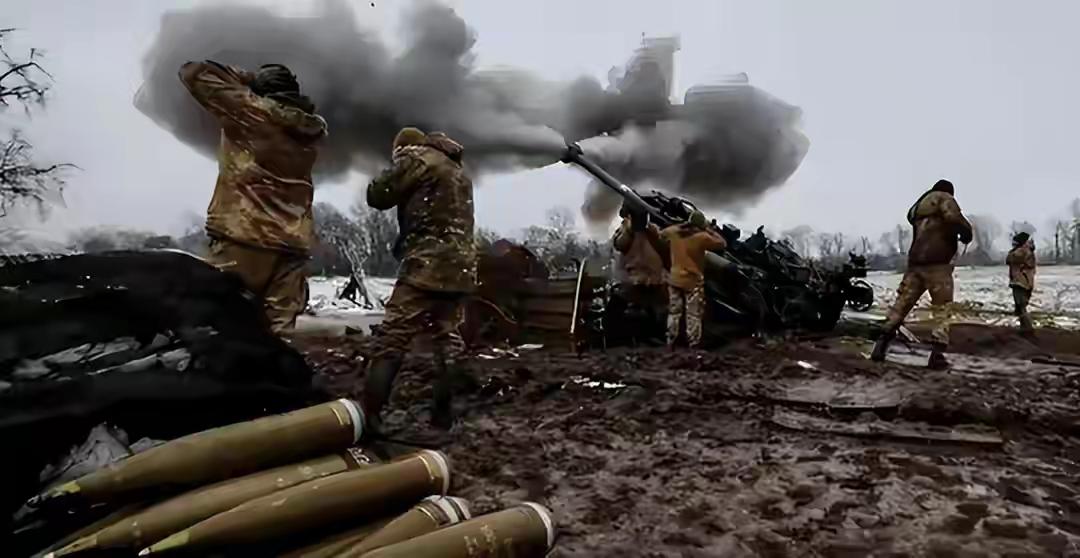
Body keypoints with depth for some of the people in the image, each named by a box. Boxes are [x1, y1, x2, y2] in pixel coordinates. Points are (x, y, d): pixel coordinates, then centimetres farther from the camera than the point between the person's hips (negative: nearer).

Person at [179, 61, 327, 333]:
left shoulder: (252, 110, 2)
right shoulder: (313, 127, 14)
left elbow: (193, 72, 11)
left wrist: (243, 78, 19)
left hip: (243, 238, -5)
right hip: (293, 245, 5)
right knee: (279, 332, 1)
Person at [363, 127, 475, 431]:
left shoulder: (418, 159, 0)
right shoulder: (460, 172, 25)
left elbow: (378, 196, 3)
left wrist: (392, 176, 20)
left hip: (428, 264, -8)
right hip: (460, 266, 8)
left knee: (393, 339, -9)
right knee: (448, 339, 11)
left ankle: (368, 415, -11)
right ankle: (442, 414, 13)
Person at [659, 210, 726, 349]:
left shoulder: (673, 232, -2)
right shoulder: (702, 237, -16)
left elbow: (661, 235, 19)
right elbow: (722, 244, -6)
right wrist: (709, 231, 3)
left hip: (675, 279, 5)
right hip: (693, 282, -5)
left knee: (674, 313, 14)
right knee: (694, 316, 2)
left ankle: (670, 344, 19)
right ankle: (694, 346, 4)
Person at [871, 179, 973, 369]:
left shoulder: (918, 206, 23)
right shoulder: (944, 198, 3)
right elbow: (955, 218, -15)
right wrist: (966, 234, 1)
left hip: (915, 263, 6)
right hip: (937, 264, -6)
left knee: (901, 304, 9)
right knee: (942, 309, 0)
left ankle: (881, 345, 3)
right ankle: (937, 354, -8)